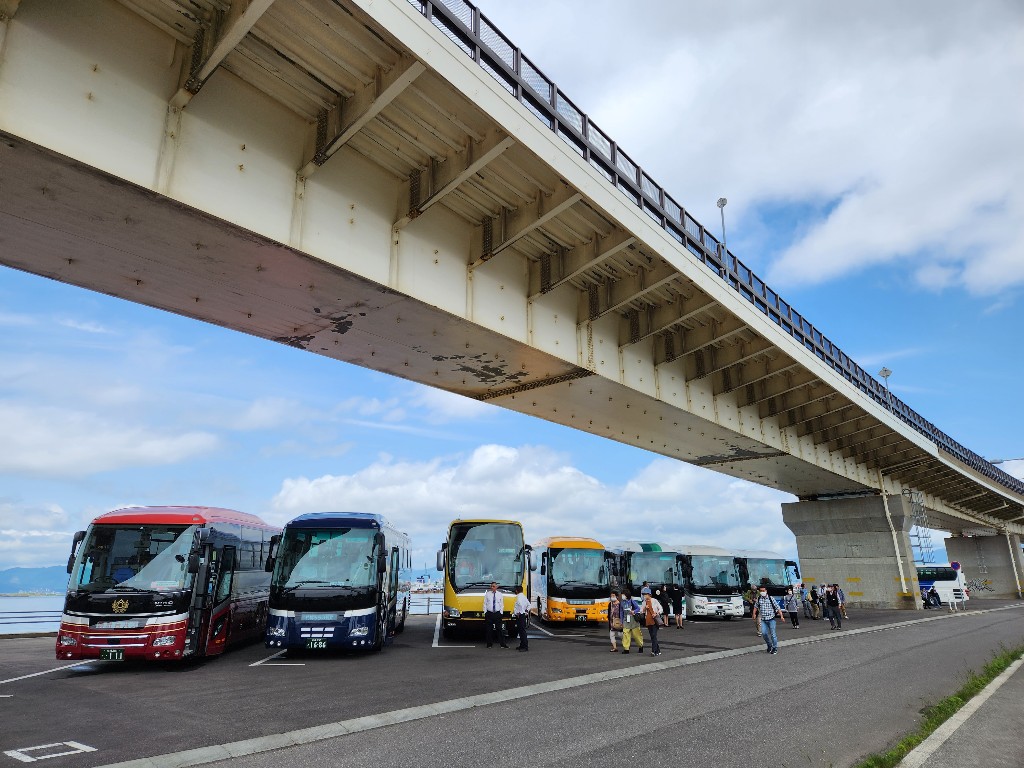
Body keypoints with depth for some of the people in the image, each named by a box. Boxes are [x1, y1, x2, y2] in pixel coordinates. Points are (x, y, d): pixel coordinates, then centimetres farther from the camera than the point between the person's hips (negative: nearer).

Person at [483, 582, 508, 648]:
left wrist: (501, 612, -1)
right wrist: (485, 612, -1)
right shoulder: (487, 594, 4)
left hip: (497, 613, 0)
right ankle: (489, 644, 14)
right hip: (489, 613, 0)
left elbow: (502, 605, 7)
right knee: (489, 629, 4)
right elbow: (485, 603, 5)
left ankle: (503, 644, 1)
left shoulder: (500, 594, 5)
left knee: (499, 629, -1)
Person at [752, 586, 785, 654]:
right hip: (763, 620, 3)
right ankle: (769, 645, 17)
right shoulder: (759, 599, 3)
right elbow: (755, 607, 18)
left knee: (772, 634, -1)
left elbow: (777, 608, -4)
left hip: (771, 619, -3)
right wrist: (754, 614, 7)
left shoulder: (770, 599, -7)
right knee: (764, 633, -7)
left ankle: (775, 648, 16)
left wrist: (781, 616, -10)